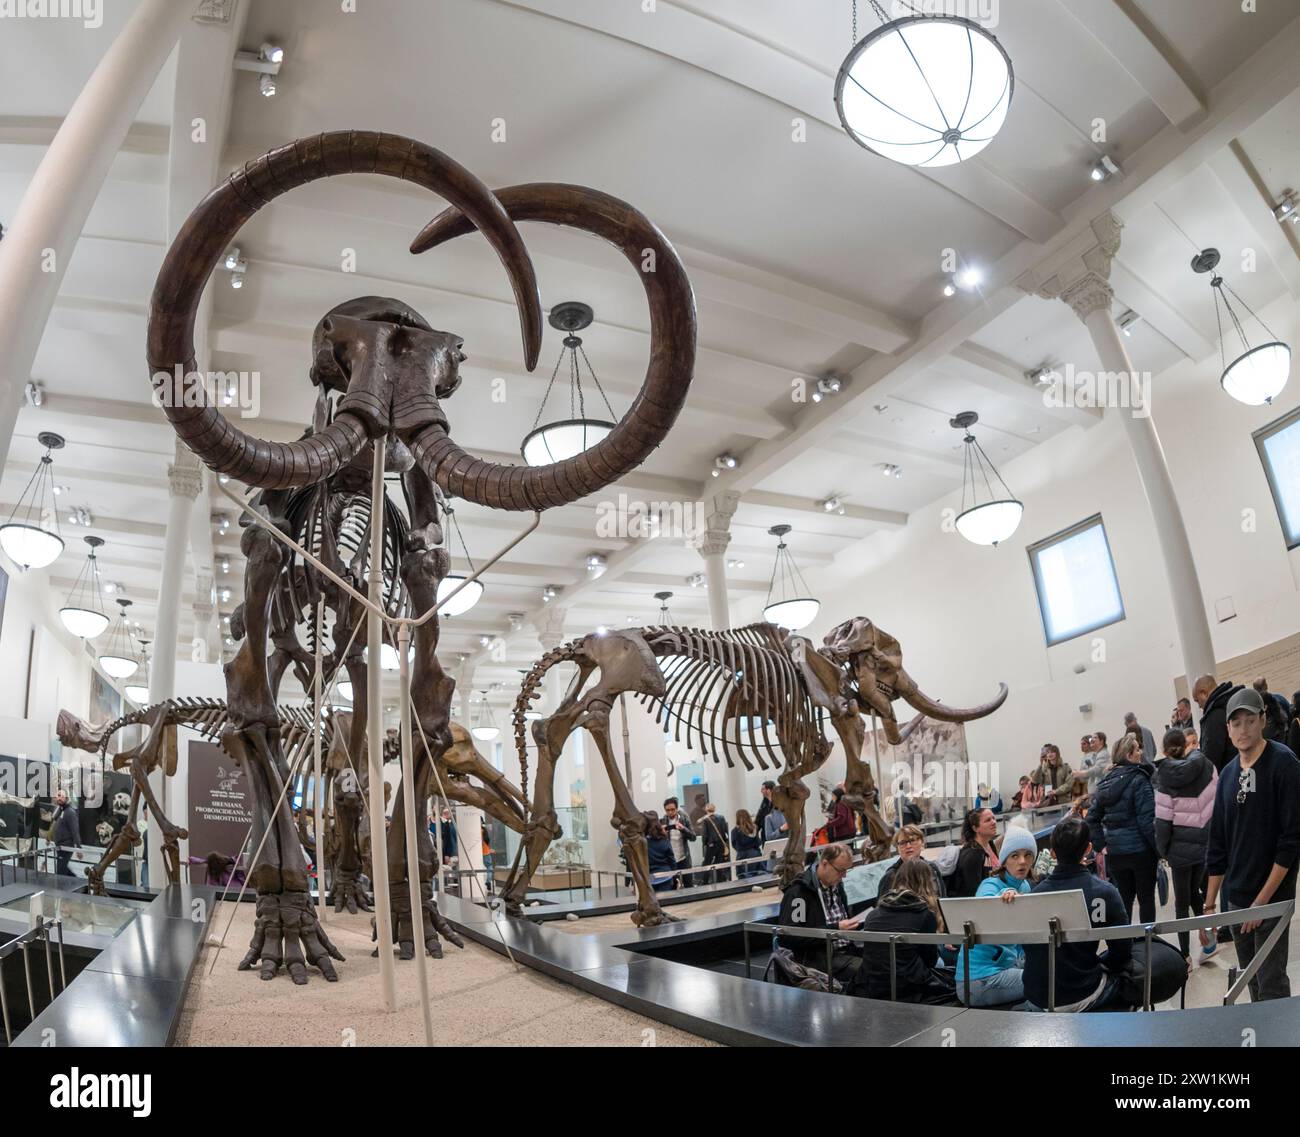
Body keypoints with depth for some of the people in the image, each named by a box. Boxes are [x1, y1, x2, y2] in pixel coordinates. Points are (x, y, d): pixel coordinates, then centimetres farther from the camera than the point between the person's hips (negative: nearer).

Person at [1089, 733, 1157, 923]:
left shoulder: (1106, 781, 7)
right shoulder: (1138, 779, -12)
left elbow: (1092, 818, 7)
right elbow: (1147, 819, -17)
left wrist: (1101, 845, 9)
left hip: (1114, 851, 5)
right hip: (1140, 849, -5)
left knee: (1123, 898, 13)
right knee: (1146, 898, 8)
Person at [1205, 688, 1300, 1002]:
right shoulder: (1228, 774, 6)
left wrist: (1263, 899, -16)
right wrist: (1210, 904, 10)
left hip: (1272, 896, -5)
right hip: (1235, 897, 5)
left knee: (1271, 985, -3)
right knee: (1251, 980, 14)